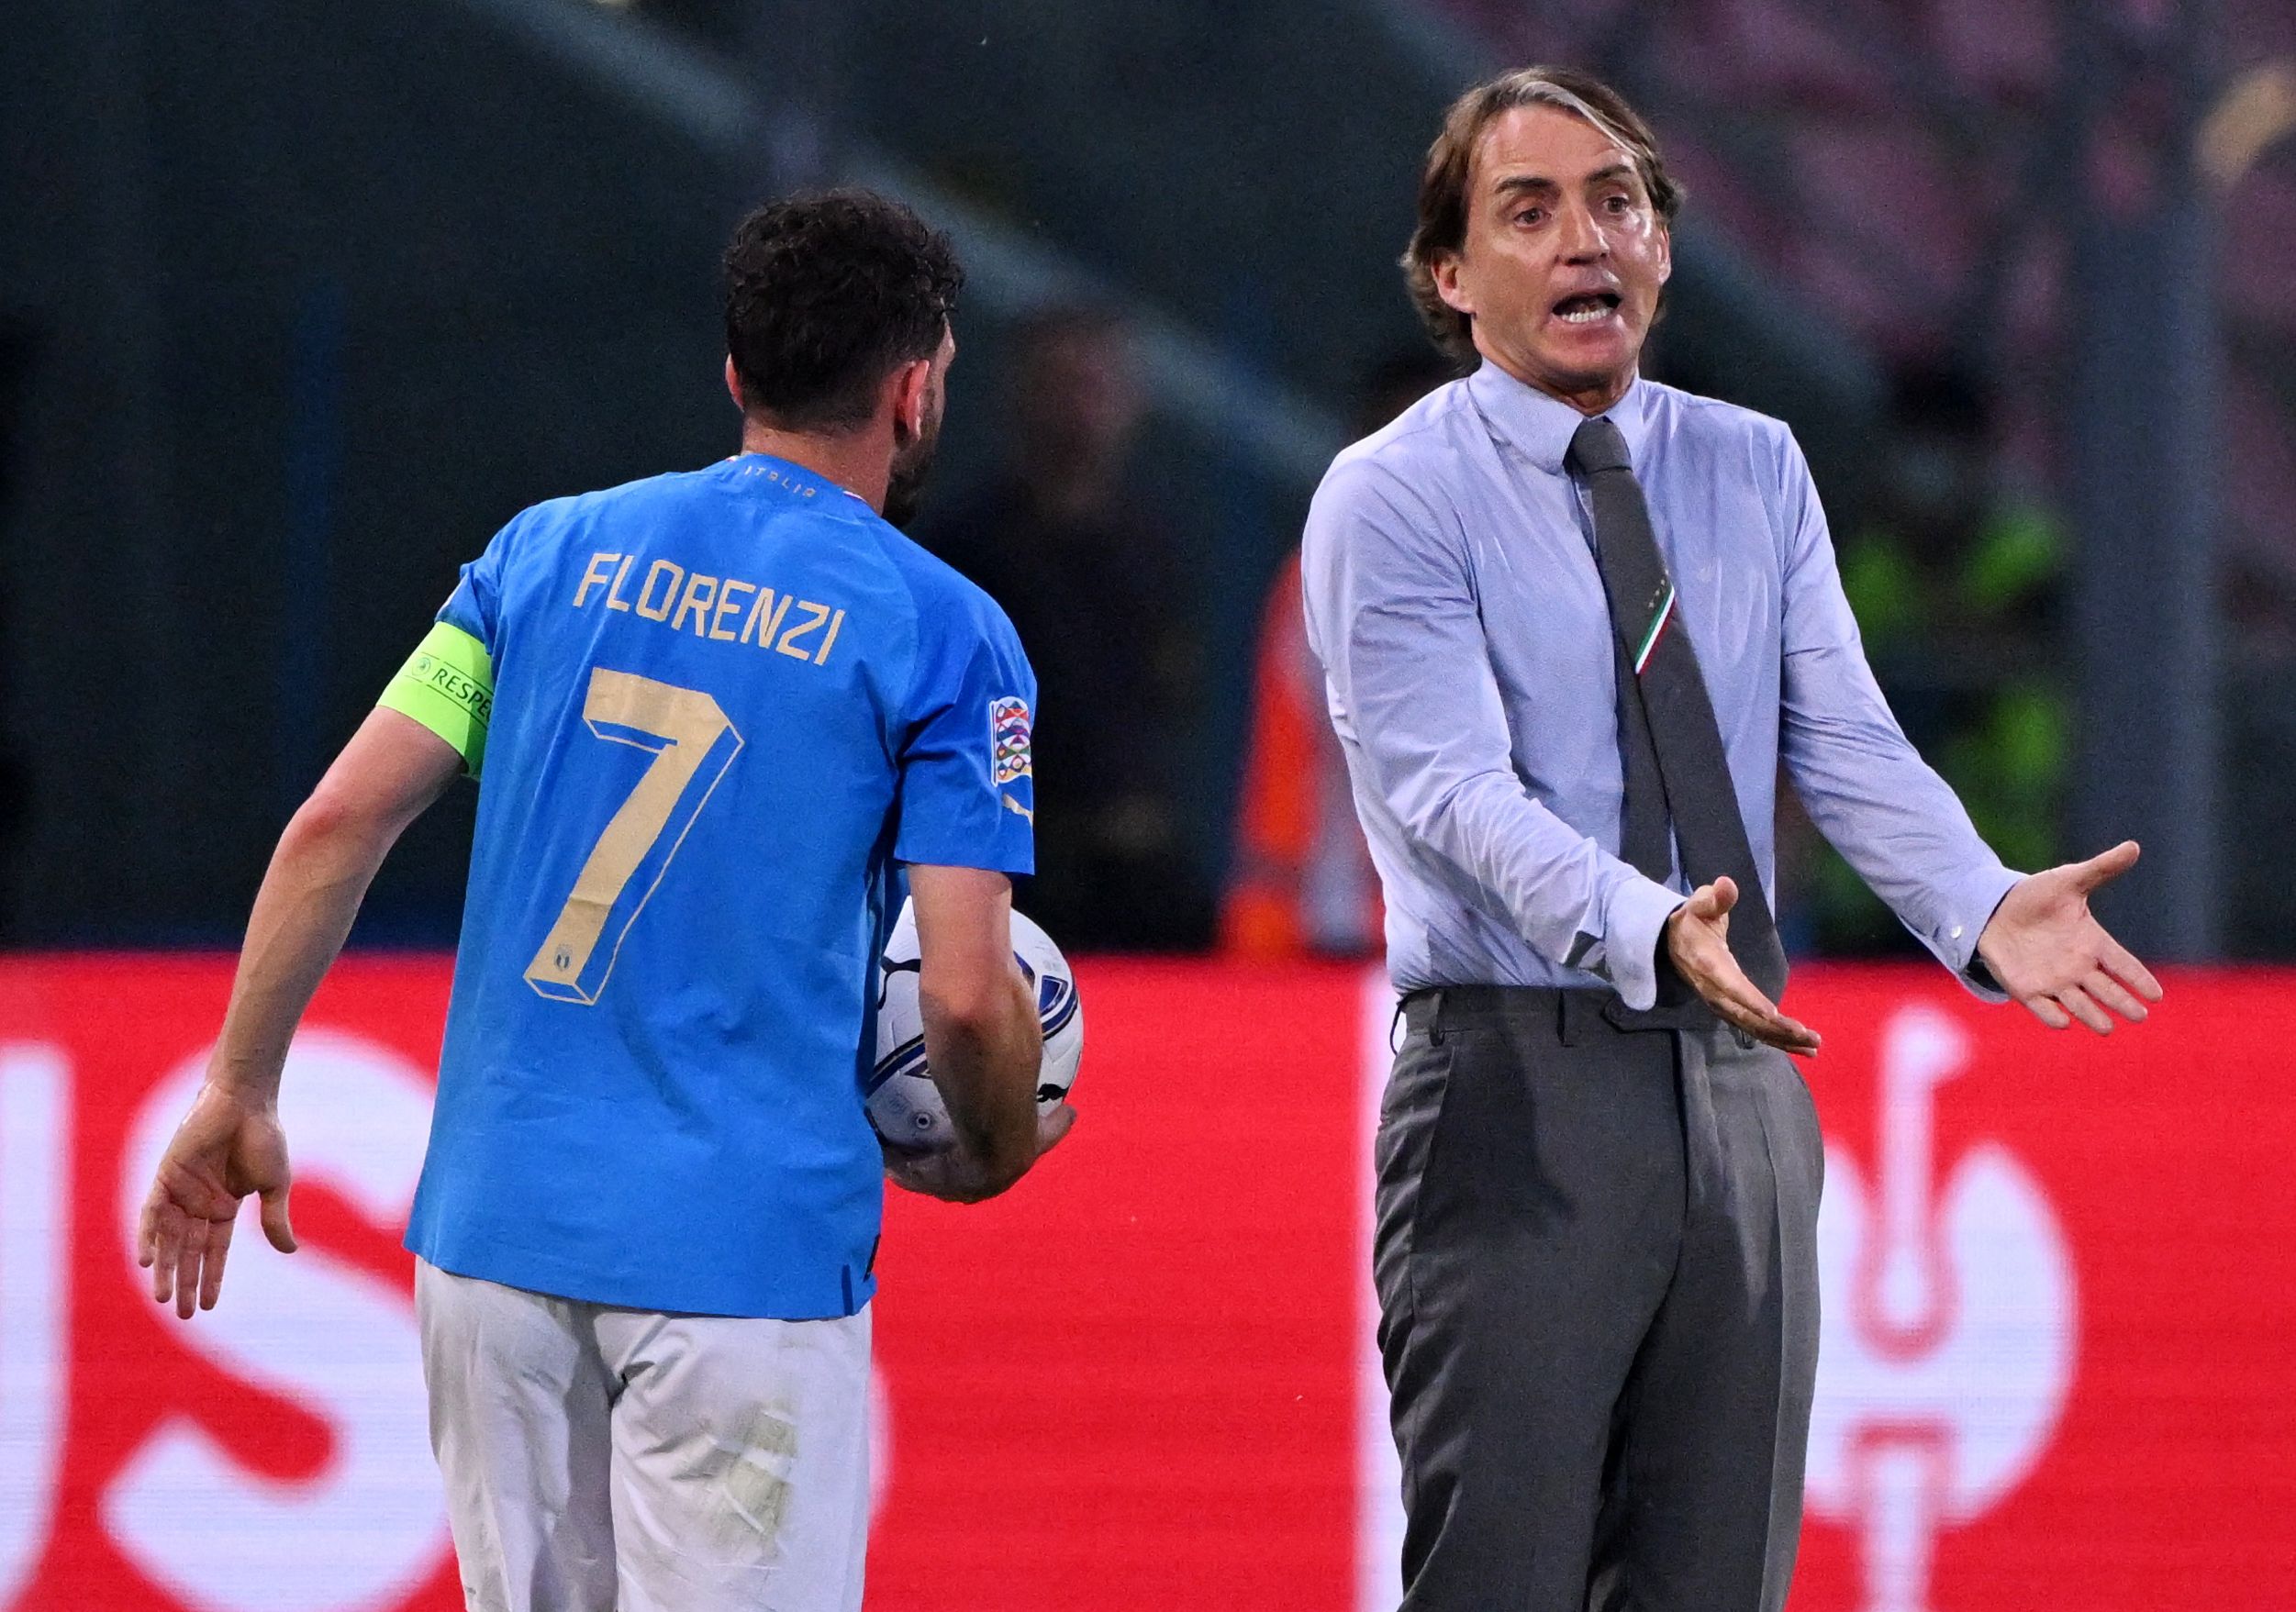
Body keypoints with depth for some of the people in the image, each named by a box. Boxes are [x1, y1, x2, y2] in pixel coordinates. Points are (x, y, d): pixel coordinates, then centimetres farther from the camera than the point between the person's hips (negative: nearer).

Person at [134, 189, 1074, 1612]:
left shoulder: (556, 551, 10)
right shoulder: (944, 637, -2)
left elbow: (340, 824, 4)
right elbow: (966, 998, -8)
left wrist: (240, 1095, 11)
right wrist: (997, 1151, 13)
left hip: (492, 1221, 5)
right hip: (745, 1254, -5)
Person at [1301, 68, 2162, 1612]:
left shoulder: (1755, 471, 13)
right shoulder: (1393, 500, -4)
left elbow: (1845, 744, 3)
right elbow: (1456, 790, -17)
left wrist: (1983, 907, -18)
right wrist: (1650, 932, -36)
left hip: (1740, 1082, 5)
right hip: (1520, 1091, -5)